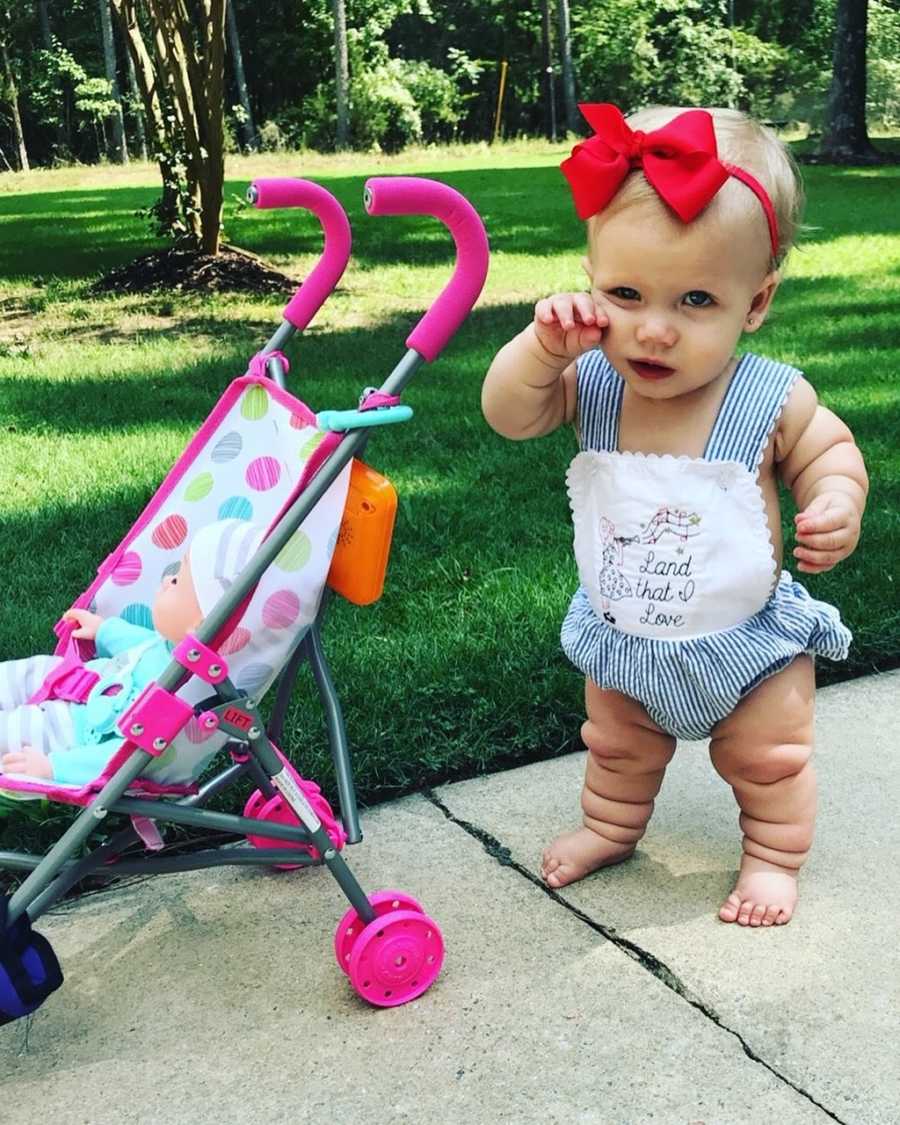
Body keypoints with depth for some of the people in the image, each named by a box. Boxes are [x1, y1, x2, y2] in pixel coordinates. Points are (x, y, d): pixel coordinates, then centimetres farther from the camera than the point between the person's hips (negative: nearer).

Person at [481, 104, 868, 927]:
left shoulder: (773, 401, -24)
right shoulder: (592, 384, -19)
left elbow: (829, 453, -7)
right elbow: (507, 414, -20)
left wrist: (836, 506, -28)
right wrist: (543, 347, -36)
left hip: (747, 643, -2)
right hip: (622, 640, 3)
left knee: (768, 760, 20)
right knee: (617, 746, 27)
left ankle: (774, 856, 45)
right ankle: (611, 827, 53)